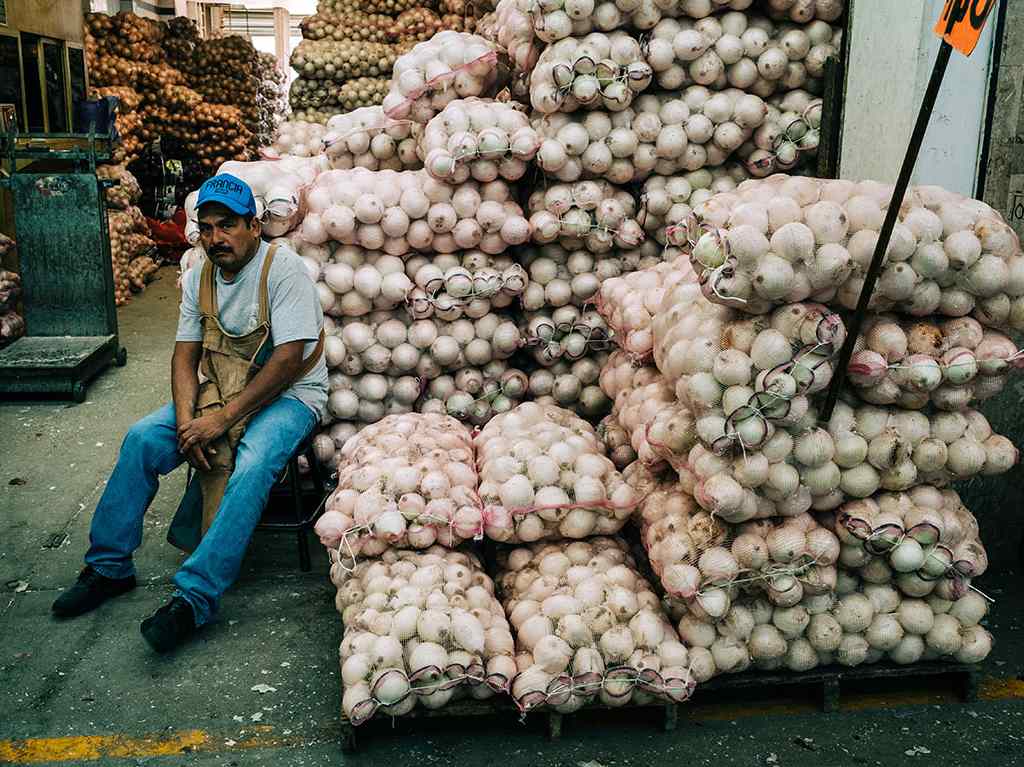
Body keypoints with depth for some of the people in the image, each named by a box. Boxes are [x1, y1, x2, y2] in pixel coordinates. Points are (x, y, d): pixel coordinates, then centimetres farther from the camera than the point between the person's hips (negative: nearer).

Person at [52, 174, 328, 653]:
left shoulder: (283, 268, -16)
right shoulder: (198, 278, 5)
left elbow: (289, 358, -23)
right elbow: (185, 353, 5)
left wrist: (222, 418, -24)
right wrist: (186, 420, -15)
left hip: (289, 394, -6)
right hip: (219, 390, 6)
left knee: (252, 466, -33)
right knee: (142, 438, -10)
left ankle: (193, 597, -30)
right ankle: (108, 568, 3)